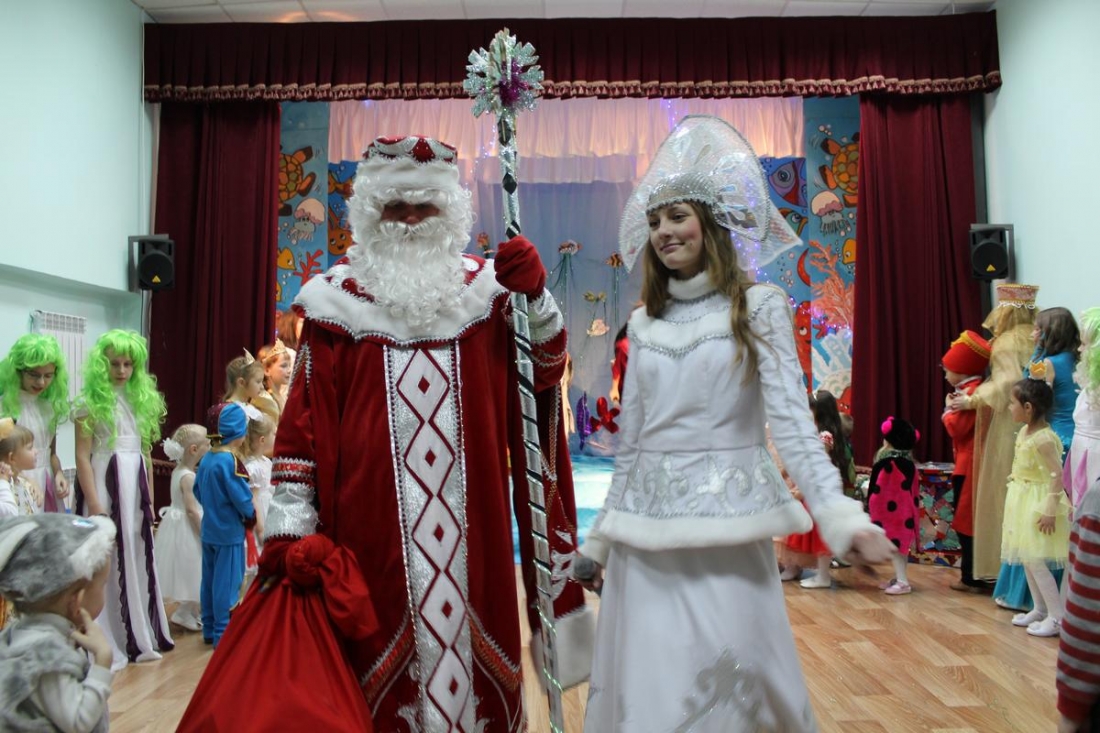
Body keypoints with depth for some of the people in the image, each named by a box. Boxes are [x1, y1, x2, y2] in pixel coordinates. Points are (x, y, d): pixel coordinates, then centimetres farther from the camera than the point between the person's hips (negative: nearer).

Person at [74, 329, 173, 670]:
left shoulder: (141, 400, 10)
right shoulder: (90, 403, -6)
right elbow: (82, 457, -11)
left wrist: (149, 498, 12)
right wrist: (94, 505, -17)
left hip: (135, 487, 6)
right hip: (105, 486, -6)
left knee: (138, 559, 11)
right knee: (104, 562, -1)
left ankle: (138, 637, 23)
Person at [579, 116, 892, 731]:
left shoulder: (759, 306, -2)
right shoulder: (644, 322, 10)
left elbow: (791, 418, -10)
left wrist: (839, 513, -23)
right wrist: (604, 537, 15)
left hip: (728, 522, -4)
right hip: (647, 526, 4)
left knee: (730, 678, 5)